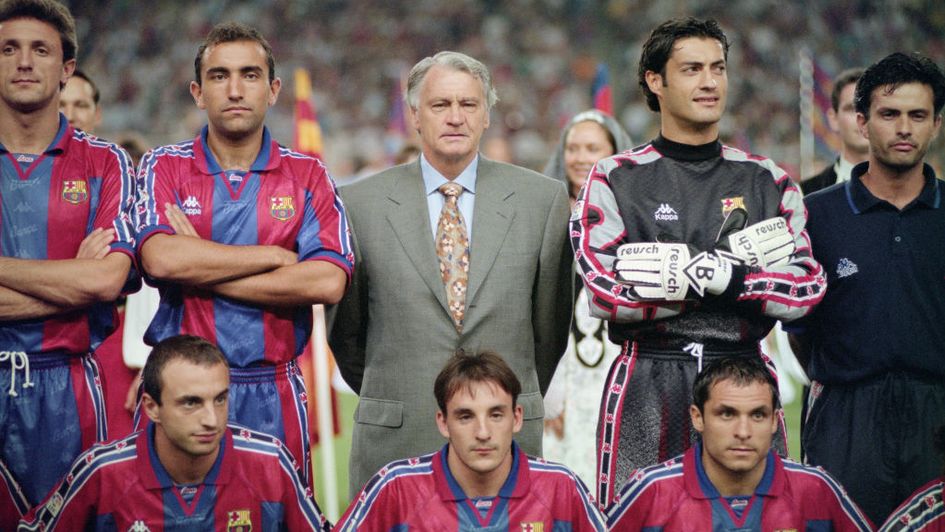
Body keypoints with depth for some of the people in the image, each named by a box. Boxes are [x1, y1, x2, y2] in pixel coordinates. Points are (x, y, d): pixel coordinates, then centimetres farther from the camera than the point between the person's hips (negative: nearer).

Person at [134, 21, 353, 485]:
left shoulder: (307, 176, 5)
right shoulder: (164, 167, 4)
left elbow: (328, 282, -10)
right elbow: (160, 258, -14)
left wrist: (201, 273, -9)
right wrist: (276, 257, -9)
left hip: (273, 395, 1)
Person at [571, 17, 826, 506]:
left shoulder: (767, 181, 11)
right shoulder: (615, 179, 3)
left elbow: (807, 289, 2)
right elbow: (604, 293, -10)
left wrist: (726, 277, -15)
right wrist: (735, 265, -10)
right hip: (647, 387, -2)